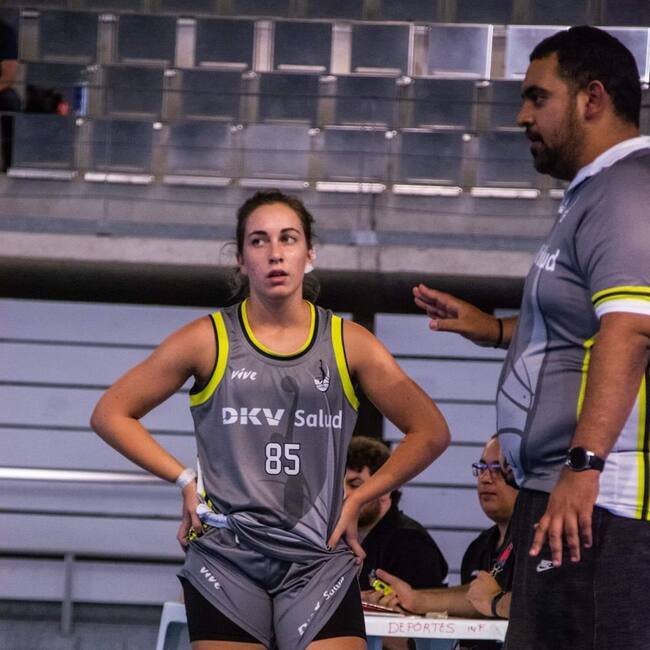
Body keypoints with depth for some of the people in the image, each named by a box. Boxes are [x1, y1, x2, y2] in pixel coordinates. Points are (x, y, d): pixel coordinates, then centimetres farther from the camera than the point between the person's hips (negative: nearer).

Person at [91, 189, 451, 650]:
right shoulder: (209, 340, 5)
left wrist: (358, 500, 5)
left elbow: (431, 433, 12)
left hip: (320, 559, 0)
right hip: (225, 558, 0)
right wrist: (185, 481, 1)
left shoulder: (348, 344, 7)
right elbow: (110, 414, 10)